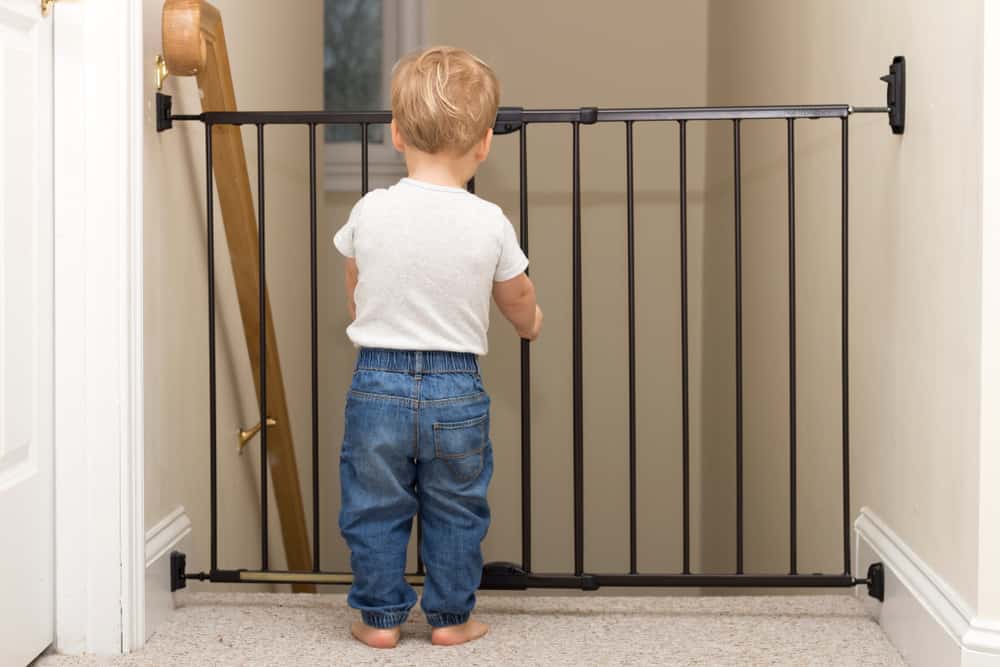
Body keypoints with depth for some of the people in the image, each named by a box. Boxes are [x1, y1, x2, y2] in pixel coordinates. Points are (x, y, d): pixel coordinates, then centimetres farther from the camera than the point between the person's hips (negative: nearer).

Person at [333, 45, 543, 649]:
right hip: (458, 392, 0)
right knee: (455, 511, 15)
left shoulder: (369, 212, -7)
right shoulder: (491, 223, -9)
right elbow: (519, 300, 8)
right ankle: (451, 616, 23)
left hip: (378, 383, 0)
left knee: (375, 508, 14)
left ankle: (380, 616, 21)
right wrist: (530, 323, 31)